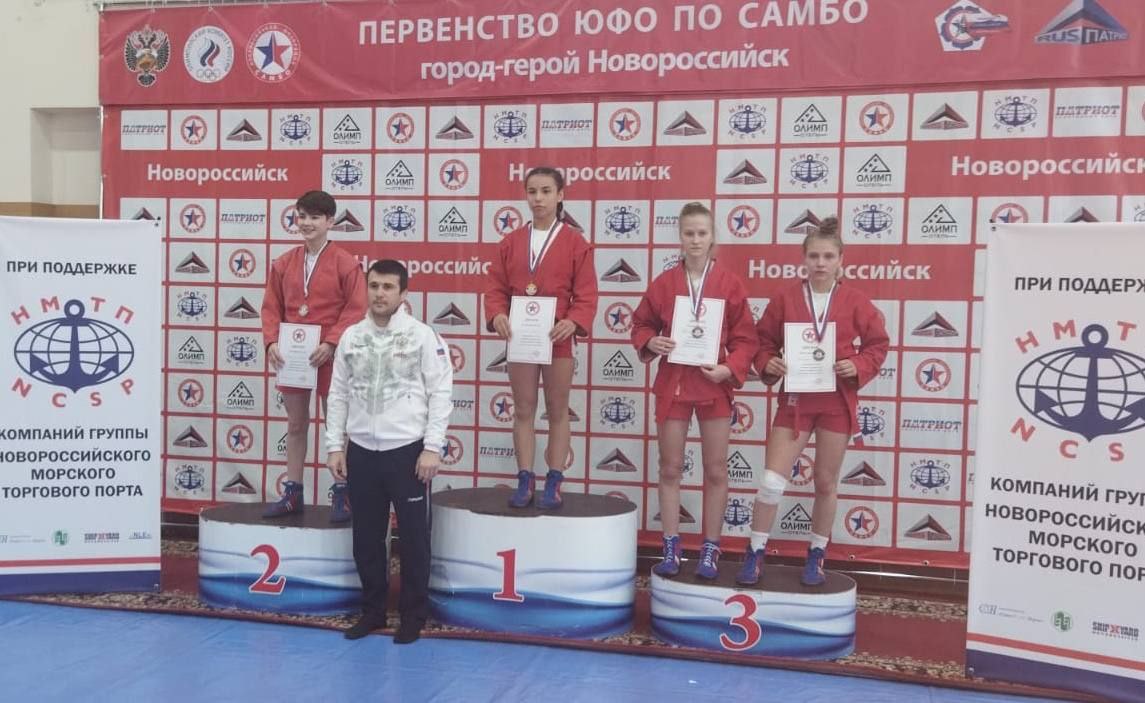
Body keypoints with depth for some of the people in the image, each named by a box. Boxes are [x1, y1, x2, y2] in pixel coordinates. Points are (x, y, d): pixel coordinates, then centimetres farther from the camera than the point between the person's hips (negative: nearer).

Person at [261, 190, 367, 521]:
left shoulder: (346, 264, -7)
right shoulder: (284, 263, 7)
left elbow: (356, 310, -10)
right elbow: (271, 307, 8)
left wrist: (331, 343, -19)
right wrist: (272, 342, -7)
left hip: (330, 356, -4)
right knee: (295, 425, 13)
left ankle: (341, 494, 14)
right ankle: (292, 492, 22)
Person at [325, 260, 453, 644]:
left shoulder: (422, 336, -5)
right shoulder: (351, 337, 7)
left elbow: (440, 394, -7)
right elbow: (338, 395, 10)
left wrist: (432, 448, -12)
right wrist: (334, 446, 5)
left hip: (408, 450, -4)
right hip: (361, 451, 4)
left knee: (413, 536, 5)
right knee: (366, 537, 13)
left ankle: (413, 615, 19)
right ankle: (372, 610, 28)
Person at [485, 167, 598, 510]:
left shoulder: (575, 242, -2)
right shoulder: (511, 241, 7)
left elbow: (586, 294, -5)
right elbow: (497, 288, 6)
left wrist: (574, 322, -23)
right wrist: (497, 315, -14)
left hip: (557, 338, -3)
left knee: (557, 412, 7)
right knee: (523, 411, 8)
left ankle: (554, 483, 14)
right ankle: (525, 480, 16)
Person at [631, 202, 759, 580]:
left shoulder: (730, 284, -3)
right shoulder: (664, 282, 0)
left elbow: (745, 338, -1)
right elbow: (641, 324, 10)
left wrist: (730, 369, -16)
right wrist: (650, 342, -11)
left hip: (714, 383, -1)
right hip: (672, 382, 1)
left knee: (716, 470, 6)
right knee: (670, 469, 6)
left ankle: (710, 551, 18)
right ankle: (671, 549, 17)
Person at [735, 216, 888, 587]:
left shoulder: (855, 301, -2)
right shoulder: (785, 298, -2)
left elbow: (878, 344, 4)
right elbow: (764, 340, 5)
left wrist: (859, 367, -14)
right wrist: (768, 364, -14)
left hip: (837, 401, 1)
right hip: (795, 399, 0)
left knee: (826, 482, 11)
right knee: (771, 480, -6)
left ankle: (816, 556, 28)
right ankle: (755, 554, 9)